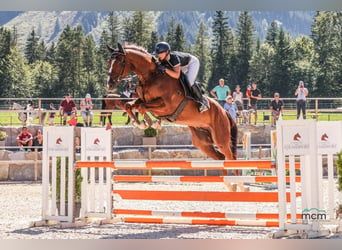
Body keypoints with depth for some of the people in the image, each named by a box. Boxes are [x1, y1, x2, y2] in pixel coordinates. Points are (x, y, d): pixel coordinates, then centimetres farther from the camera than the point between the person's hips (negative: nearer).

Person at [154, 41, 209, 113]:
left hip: (193, 62, -8)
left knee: (189, 82, -25)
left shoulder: (174, 58, -43)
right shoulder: (162, 59, -20)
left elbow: (177, 75, -48)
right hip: (183, 66, 8)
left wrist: (165, 69, -53)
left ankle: (202, 100, -8)